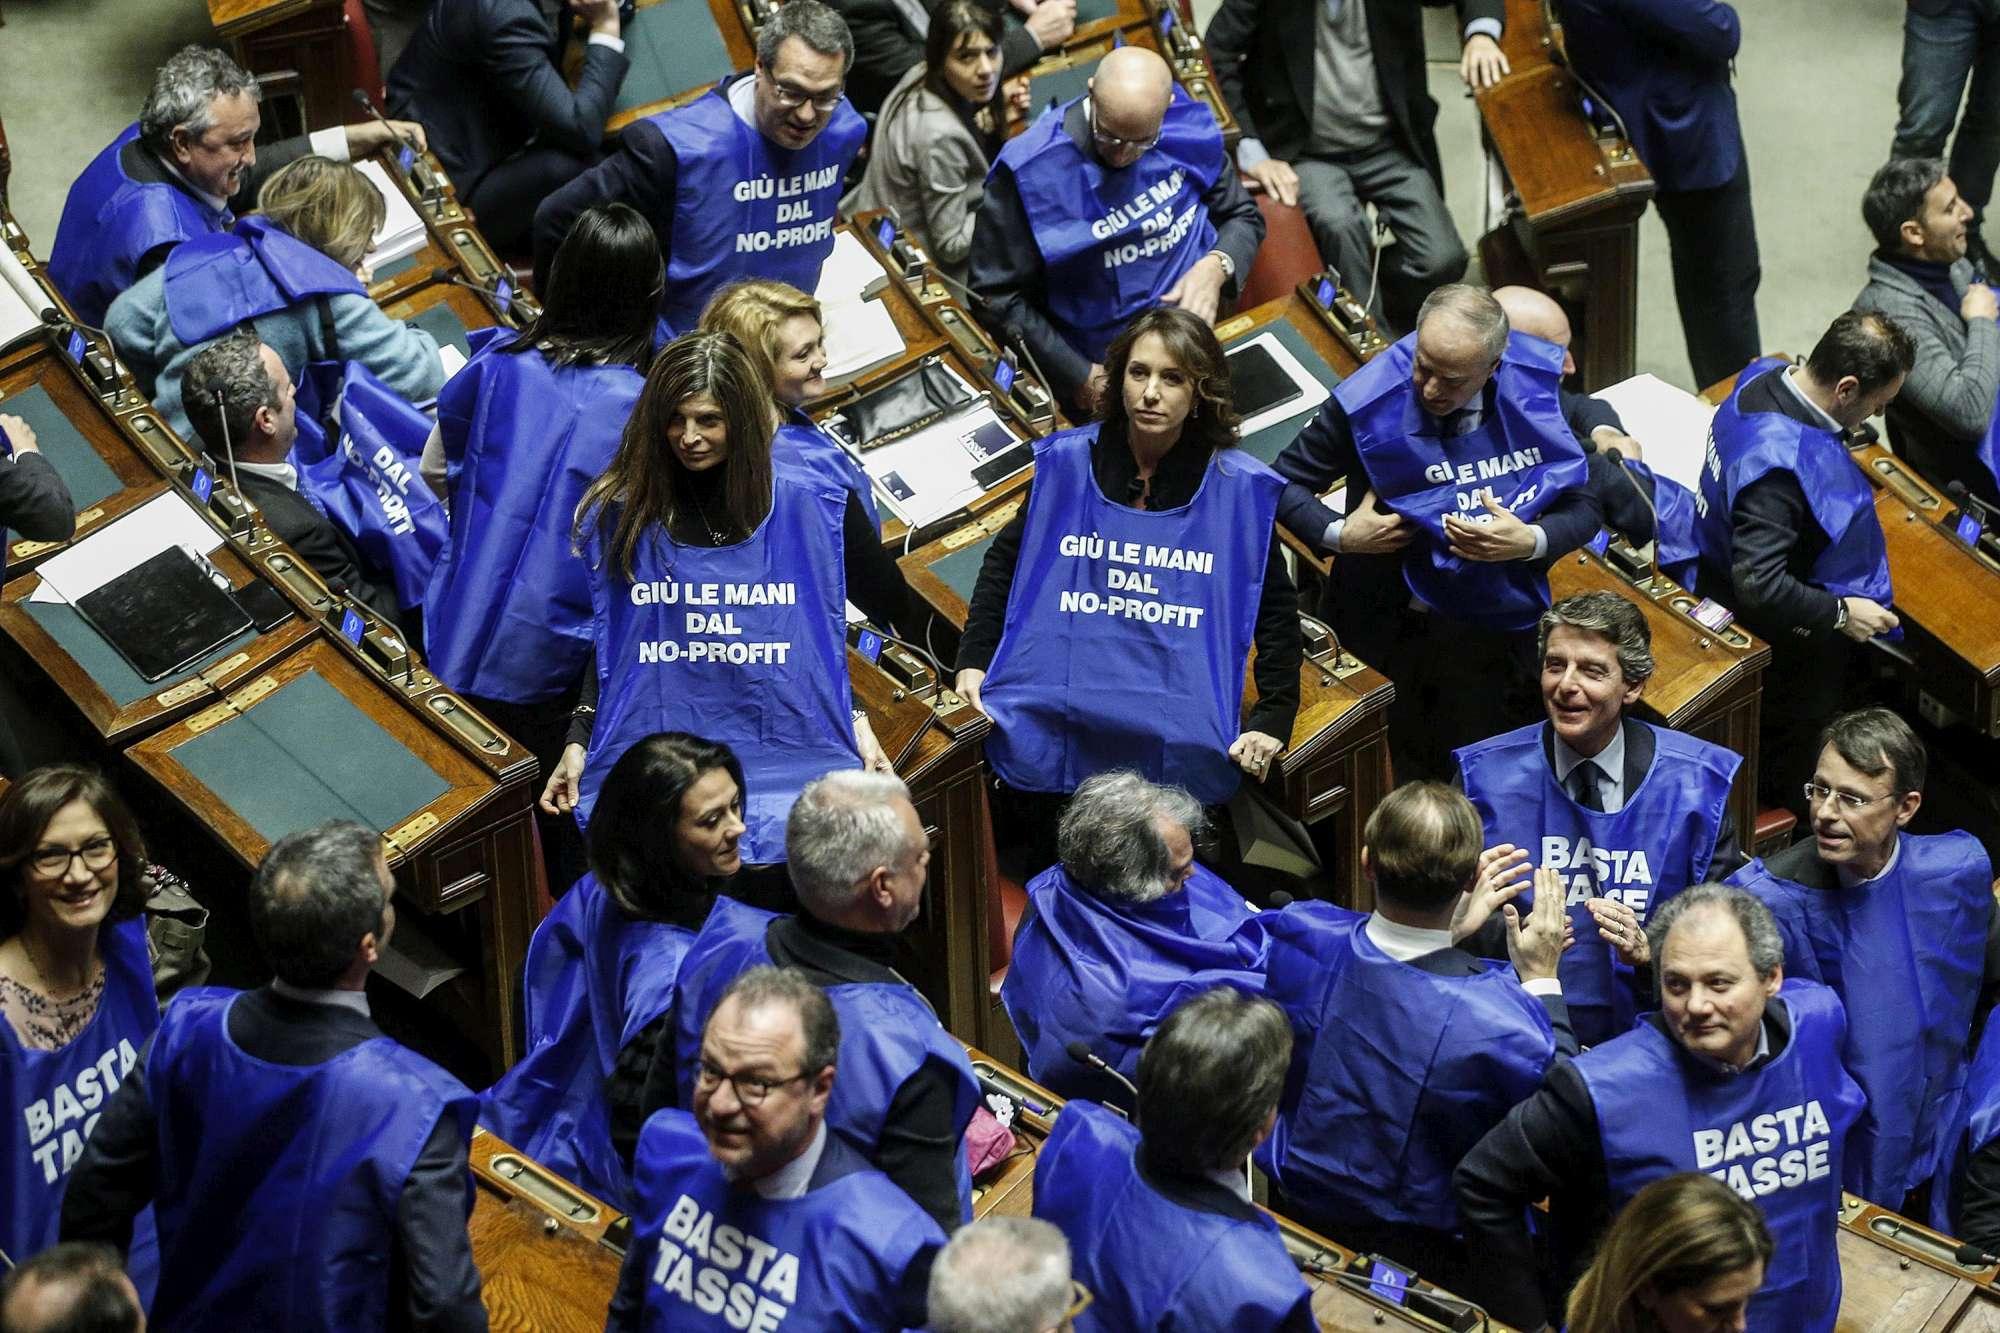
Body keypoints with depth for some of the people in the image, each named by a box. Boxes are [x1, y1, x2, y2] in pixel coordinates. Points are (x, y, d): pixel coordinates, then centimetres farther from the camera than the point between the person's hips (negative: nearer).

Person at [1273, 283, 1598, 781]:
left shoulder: (1533, 392, -5)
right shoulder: (1370, 403, -10)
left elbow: (1583, 506, 2)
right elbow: (1286, 481, 3)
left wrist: (1530, 542, -18)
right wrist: (1339, 535, -14)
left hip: (1510, 617, 1)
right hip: (1403, 622, -1)